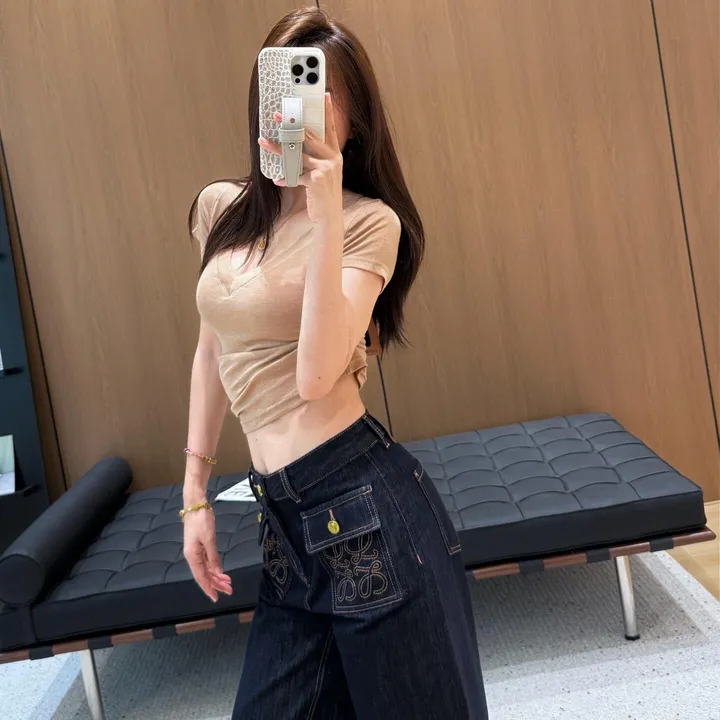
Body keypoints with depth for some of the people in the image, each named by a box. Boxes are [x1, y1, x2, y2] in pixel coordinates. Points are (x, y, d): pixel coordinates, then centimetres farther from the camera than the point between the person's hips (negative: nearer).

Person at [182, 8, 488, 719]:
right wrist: (194, 492, 17)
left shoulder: (369, 221, -8)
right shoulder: (220, 209, 9)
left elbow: (315, 376, -22)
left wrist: (325, 215, -24)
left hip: (365, 506, -6)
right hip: (286, 520, 6)